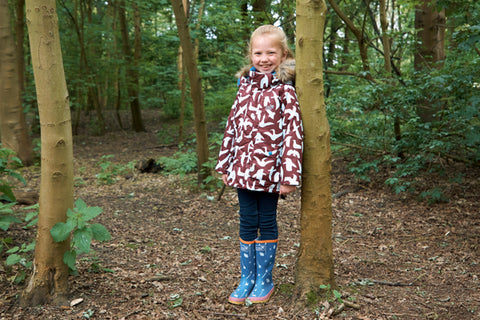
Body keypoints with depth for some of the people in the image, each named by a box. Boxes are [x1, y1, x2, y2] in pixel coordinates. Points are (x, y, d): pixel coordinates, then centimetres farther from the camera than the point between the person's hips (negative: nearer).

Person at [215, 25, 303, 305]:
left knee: (267, 224, 7)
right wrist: (225, 165, 11)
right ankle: (247, 280, 24)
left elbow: (294, 135, -10)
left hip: (270, 171, -4)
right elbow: (232, 127, 13)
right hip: (243, 170, 4)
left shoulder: (285, 91, -5)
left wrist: (289, 176, -16)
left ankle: (264, 282, 22)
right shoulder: (245, 86, 10)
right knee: (247, 224, 11)